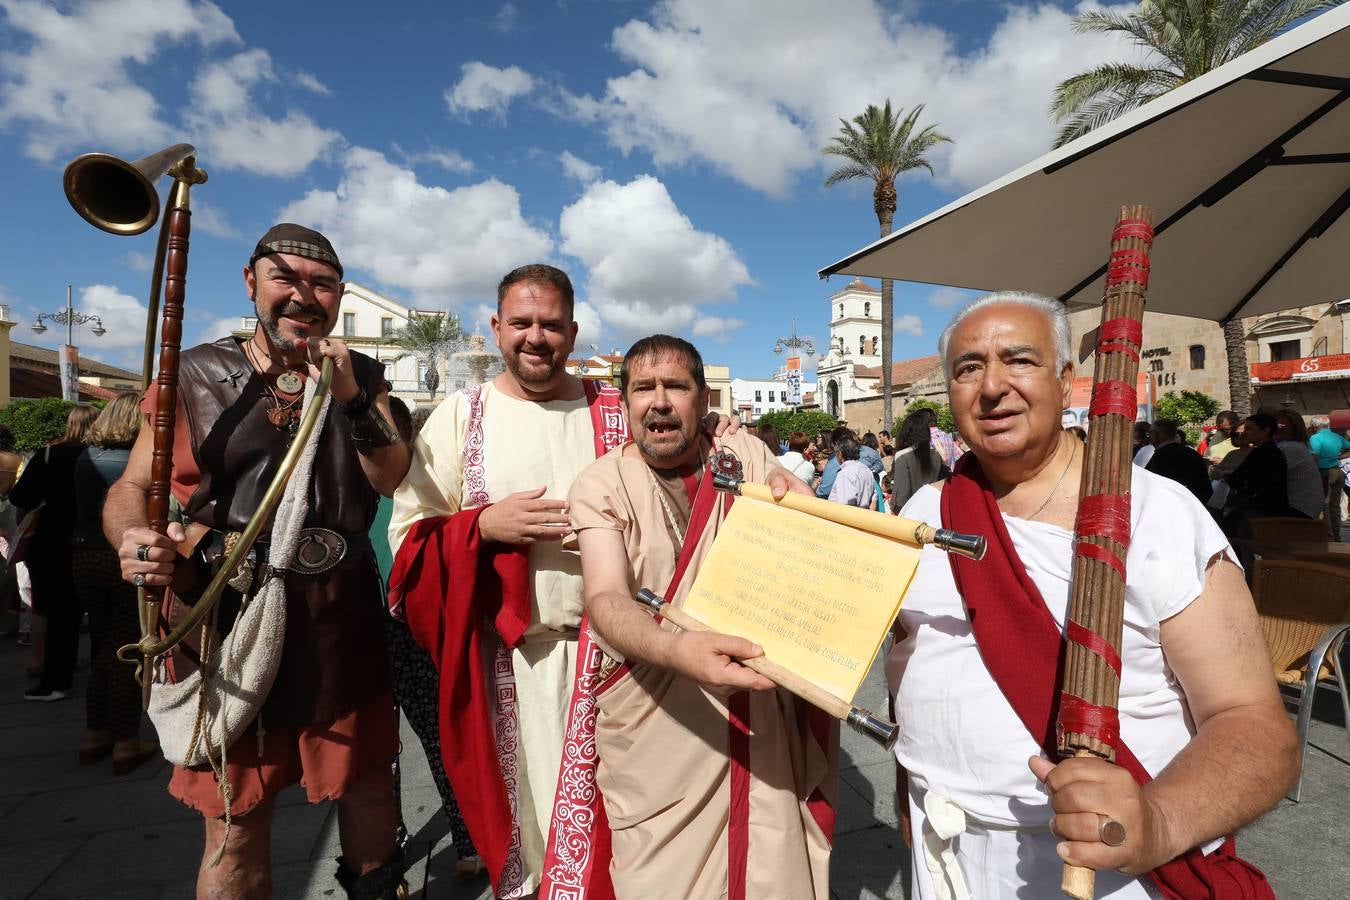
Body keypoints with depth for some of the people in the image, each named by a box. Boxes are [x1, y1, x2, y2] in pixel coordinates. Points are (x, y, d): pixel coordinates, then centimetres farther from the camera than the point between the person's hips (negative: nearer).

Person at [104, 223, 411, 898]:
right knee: (234, 824, 11)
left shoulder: (362, 379, 5)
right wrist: (133, 540, -17)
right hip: (224, 621, -1)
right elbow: (131, 487, 4)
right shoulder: (194, 375, 2)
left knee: (366, 784, 17)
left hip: (340, 621, 1)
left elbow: (397, 484, -4)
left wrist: (350, 400, -17)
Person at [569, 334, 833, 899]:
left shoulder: (749, 459, 0)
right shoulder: (600, 485, -8)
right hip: (654, 735, -1)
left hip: (761, 723, 2)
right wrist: (678, 649, -40)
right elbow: (606, 599, -20)